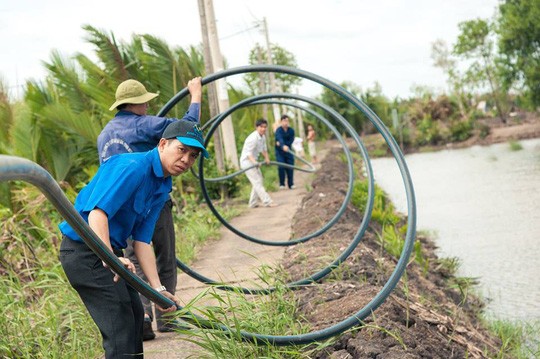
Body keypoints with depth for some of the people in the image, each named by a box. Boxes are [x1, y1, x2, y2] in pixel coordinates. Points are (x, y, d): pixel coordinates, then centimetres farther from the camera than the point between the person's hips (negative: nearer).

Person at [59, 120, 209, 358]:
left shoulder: (162, 188, 8)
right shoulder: (132, 167, -21)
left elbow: (142, 240, 5)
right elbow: (98, 212, -33)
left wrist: (158, 288, -2)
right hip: (83, 250, -10)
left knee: (135, 315, 21)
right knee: (120, 328, -12)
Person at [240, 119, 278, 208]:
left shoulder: (263, 137, 5)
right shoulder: (253, 138, -25)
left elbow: (264, 149, 16)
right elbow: (248, 153, -29)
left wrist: (267, 158, -1)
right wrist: (255, 162, -42)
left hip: (254, 161, 10)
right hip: (247, 161, -10)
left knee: (259, 181, 13)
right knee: (257, 181, -14)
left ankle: (253, 203, 19)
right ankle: (267, 201, -19)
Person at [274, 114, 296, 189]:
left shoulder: (291, 130, -1)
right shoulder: (279, 130, -14)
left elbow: (291, 141, -7)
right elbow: (280, 139, -34)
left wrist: (280, 144, -19)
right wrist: (283, 146, -54)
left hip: (288, 151, 4)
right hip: (280, 152, -3)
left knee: (290, 168, 0)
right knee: (281, 167, -12)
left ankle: (291, 184, 9)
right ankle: (282, 184, -1)